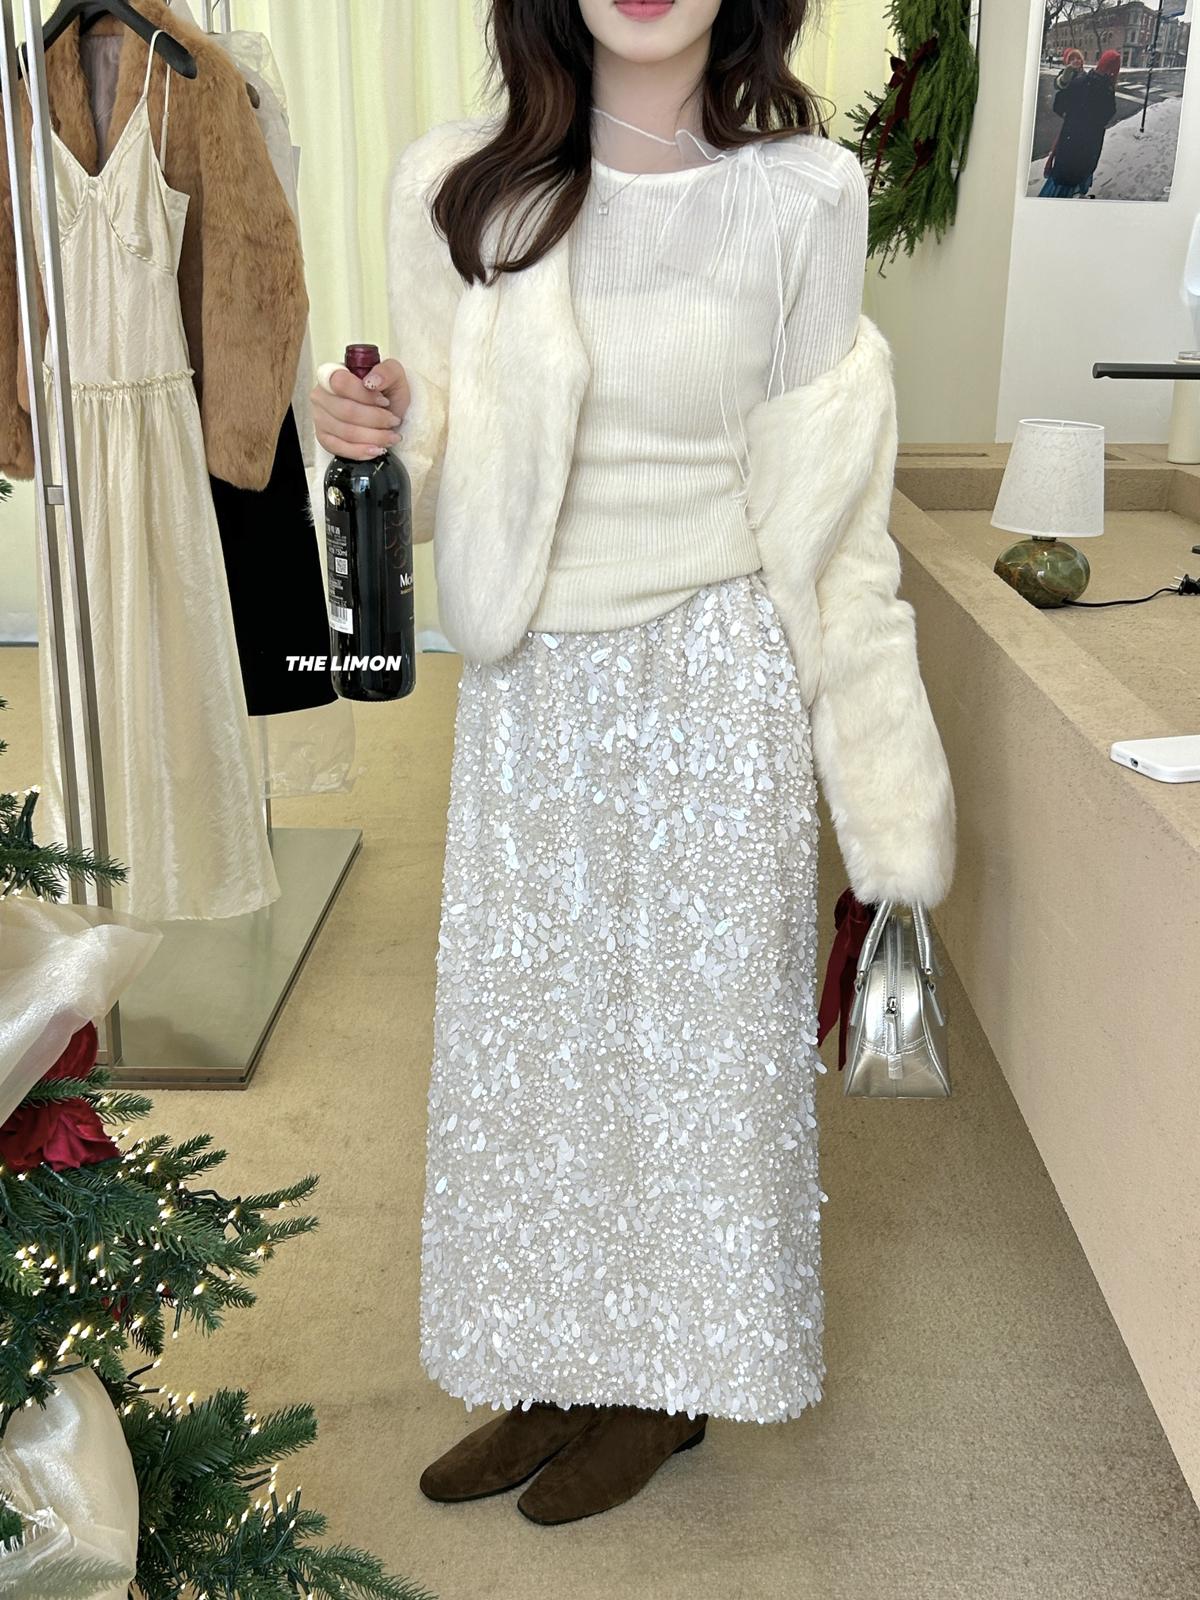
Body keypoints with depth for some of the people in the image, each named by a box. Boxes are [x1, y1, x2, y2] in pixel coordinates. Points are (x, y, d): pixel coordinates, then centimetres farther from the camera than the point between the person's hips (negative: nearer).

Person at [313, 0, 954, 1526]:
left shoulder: (802, 195, -7)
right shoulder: (458, 185, -1)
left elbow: (823, 492, -3)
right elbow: (441, 464, 9)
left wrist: (880, 781, -3)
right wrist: (378, 431, -16)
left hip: (713, 679, -3)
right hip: (527, 685, 3)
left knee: (699, 1022, 8)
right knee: (525, 1023, 13)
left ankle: (671, 1375, 31)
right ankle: (560, 1366, 34)